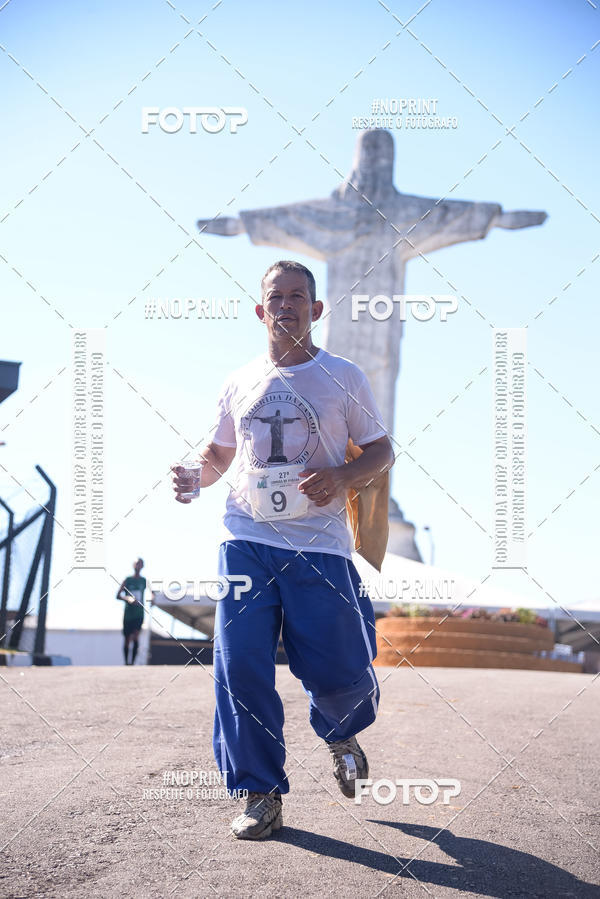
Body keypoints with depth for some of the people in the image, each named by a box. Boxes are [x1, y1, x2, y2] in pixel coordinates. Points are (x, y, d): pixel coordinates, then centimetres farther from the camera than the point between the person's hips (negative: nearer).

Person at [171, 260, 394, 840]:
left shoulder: (343, 378, 6)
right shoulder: (239, 384, 13)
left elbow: (381, 451, 9)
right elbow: (219, 453, 25)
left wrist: (343, 476, -11)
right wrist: (194, 477, 3)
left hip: (319, 543, -2)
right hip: (246, 541, 2)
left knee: (341, 672, -3)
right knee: (240, 668, -8)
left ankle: (340, 735, 33)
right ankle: (260, 794, 7)